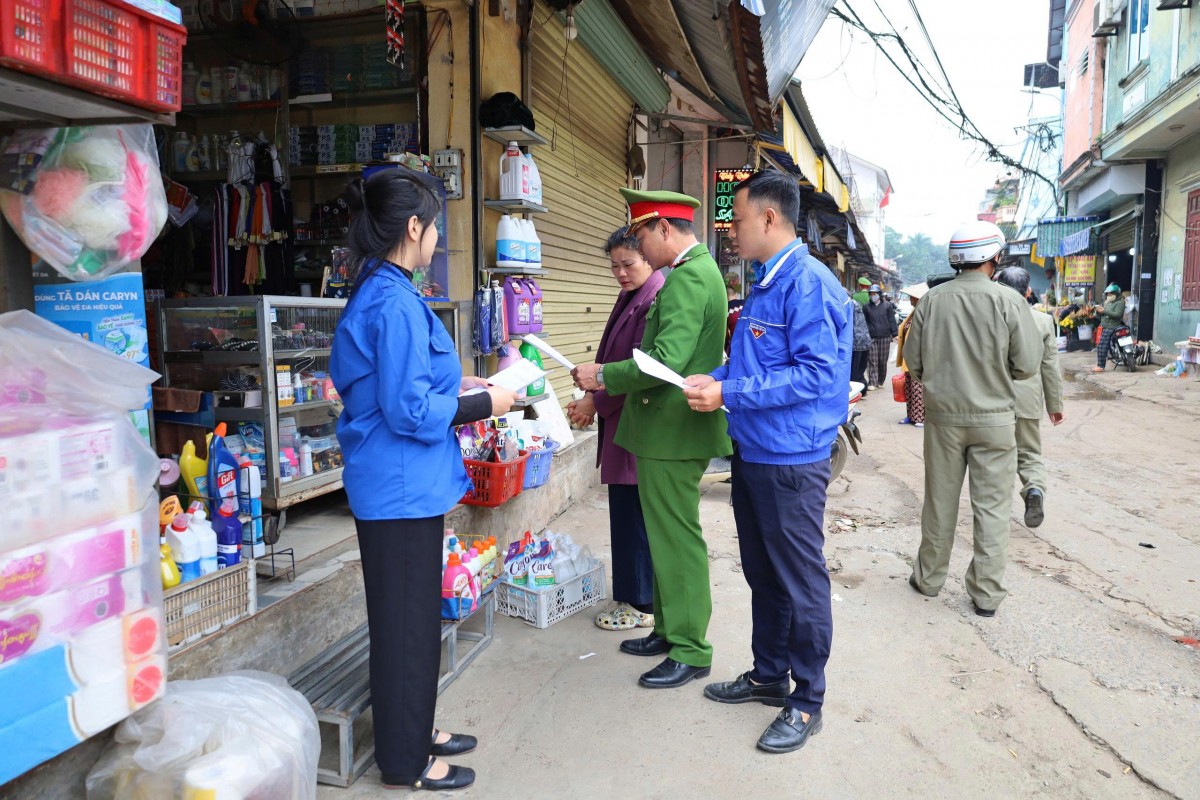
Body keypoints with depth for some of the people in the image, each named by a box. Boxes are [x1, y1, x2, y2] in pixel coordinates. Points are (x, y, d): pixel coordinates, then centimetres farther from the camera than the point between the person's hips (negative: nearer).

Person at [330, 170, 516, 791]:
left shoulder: (377, 293, 11)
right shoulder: (396, 303, -21)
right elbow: (409, 410, -23)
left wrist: (453, 385, 13)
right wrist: (483, 403, -12)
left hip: (400, 486, 10)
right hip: (402, 487, -10)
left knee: (413, 616, 21)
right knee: (407, 623, 5)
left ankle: (414, 730, 38)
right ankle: (405, 762, 23)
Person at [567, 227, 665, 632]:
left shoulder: (656, 300, -16)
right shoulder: (630, 298, 14)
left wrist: (596, 402, -13)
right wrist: (591, 400, 6)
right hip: (620, 419, 9)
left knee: (632, 513, 0)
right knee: (627, 511, 16)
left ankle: (640, 604, 14)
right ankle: (634, 595, 29)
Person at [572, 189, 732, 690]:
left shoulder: (686, 278, -18)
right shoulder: (699, 269, 16)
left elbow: (668, 359, -27)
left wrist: (603, 376, -17)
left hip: (673, 432, -11)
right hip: (669, 428, 11)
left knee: (677, 539, 0)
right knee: (667, 535, 19)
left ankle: (690, 651, 13)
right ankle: (670, 629, 33)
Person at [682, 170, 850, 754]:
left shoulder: (809, 284, -17)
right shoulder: (764, 284, 13)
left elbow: (816, 374, -24)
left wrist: (729, 394, -23)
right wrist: (713, 379, 2)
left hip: (790, 460, -10)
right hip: (752, 453, 10)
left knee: (800, 581, 5)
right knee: (762, 573, 20)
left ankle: (807, 702, 21)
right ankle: (769, 675, 37)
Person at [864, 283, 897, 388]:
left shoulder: (887, 306, 6)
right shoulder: (866, 307, 6)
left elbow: (892, 321, 5)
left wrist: (894, 334, -1)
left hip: (885, 337, 0)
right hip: (871, 338, 0)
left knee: (883, 361, 6)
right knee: (872, 361, -6)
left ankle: (880, 382, 19)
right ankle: (873, 382, -4)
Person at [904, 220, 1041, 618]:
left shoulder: (932, 299, -6)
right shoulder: (1008, 301, -11)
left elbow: (913, 360, -1)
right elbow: (1027, 364, -9)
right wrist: (996, 373, 11)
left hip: (943, 415, 2)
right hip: (994, 417, -2)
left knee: (940, 501, 13)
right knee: (991, 507, 8)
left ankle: (929, 578, 26)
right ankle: (986, 593, 15)